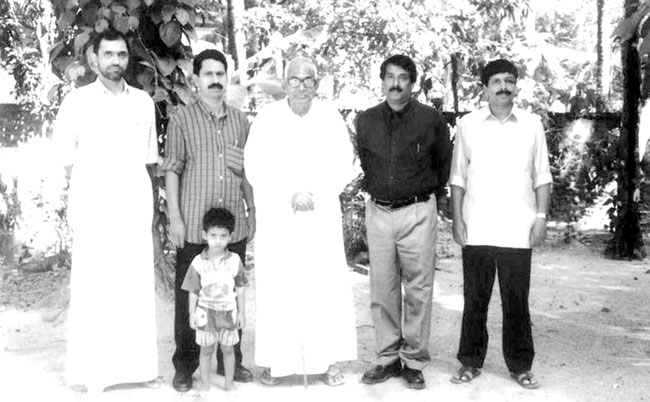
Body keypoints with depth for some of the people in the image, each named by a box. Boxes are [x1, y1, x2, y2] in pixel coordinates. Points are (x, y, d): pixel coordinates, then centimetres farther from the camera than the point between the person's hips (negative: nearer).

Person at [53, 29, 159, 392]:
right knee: (93, 288, -3)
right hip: (94, 210, -3)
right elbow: (67, 159, 1)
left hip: (136, 209, 3)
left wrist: (147, 202, 10)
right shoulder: (78, 101, 0)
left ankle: (138, 364, 12)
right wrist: (92, 188, -1)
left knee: (139, 287, 4)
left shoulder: (144, 102, 10)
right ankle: (91, 370, 3)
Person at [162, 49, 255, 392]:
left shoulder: (240, 120, 11)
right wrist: (174, 217, -8)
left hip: (234, 223, 3)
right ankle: (184, 367, 16)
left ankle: (230, 361, 24)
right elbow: (172, 169, -3)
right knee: (188, 296, 4)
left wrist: (252, 211, 12)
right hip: (193, 225, -3)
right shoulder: (182, 119, -1)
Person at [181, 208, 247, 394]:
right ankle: (205, 384, 27)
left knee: (228, 350, 12)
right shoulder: (198, 262, -11)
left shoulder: (235, 260, -10)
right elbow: (193, 291, -3)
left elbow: (240, 288, -1)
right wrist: (192, 314, -2)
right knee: (206, 350, 12)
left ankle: (229, 384, 27)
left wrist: (241, 312, 2)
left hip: (228, 312, 1)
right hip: (206, 312, 0)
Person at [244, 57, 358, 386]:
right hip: (276, 219, -1)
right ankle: (276, 361, 7)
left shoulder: (330, 116, 3)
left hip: (322, 218, 1)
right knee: (277, 288, -1)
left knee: (325, 286, -1)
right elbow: (255, 168, -4)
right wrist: (289, 195, -12)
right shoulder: (267, 117, 0)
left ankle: (326, 360, 7)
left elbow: (343, 167, 2)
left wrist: (313, 194, -11)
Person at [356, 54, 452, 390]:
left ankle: (414, 361, 10)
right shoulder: (365, 121, 6)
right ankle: (388, 358, 16)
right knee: (382, 290, 6)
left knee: (418, 290, 0)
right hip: (378, 211, 3)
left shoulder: (431, 120, -2)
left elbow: (443, 163, 11)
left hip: (417, 213, -2)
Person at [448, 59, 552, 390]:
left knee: (516, 301, 4)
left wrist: (541, 217, 0)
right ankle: (470, 361, 19)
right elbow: (458, 176, 7)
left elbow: (541, 176, 8)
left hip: (517, 231, 0)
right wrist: (457, 219, 0)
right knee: (475, 299, 7)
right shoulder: (467, 125, 5)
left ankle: (520, 365, 17)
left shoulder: (532, 125, 6)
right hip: (476, 230, 0)